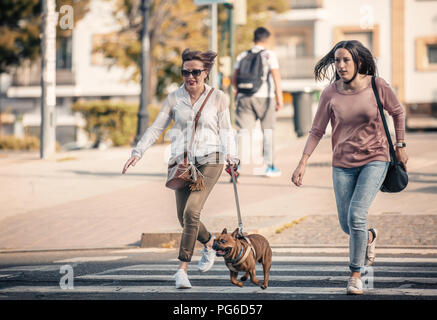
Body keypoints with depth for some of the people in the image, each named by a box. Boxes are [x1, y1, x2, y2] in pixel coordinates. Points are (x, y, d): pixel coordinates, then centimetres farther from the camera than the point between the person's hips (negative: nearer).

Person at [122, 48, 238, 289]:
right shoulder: (174, 99, 6)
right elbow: (156, 128, 8)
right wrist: (138, 152, -1)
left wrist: (231, 156, -8)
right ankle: (209, 243, 36)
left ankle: (182, 269, -16)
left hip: (209, 161, -3)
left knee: (191, 211, -19)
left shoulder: (218, 98, 2)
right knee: (184, 218, 4)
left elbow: (225, 131, 6)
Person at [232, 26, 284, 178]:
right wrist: (279, 97, -11)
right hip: (264, 97, -2)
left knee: (243, 131, -4)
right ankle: (269, 166, 20)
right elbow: (276, 76, -8)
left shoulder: (242, 56, 13)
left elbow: (234, 79, 12)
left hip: (244, 97, 2)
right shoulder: (269, 55, 3)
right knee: (268, 131, 13)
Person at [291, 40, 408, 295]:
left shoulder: (377, 86, -10)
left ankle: (356, 274, -3)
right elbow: (317, 131, 2)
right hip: (343, 163, 3)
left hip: (374, 159, -3)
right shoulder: (331, 94, -6)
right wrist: (303, 164, -4)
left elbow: (398, 113, 7)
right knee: (347, 224, 7)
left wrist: (400, 145, 9)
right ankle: (369, 237, 44)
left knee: (356, 214, -19)